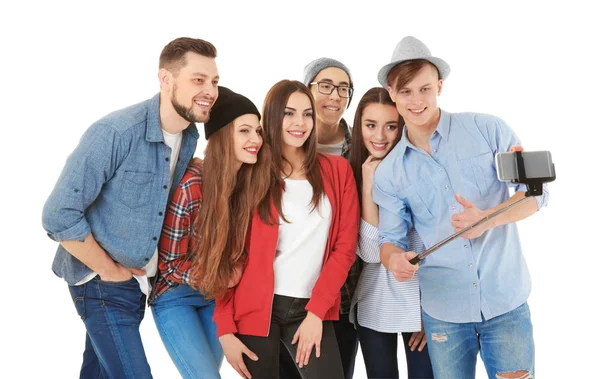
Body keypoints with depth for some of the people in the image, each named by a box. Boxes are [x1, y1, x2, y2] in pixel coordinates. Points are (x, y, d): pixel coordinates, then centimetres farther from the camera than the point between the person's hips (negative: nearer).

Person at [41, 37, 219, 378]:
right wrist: (109, 271, -14)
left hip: (138, 281, 7)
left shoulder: (190, 138, 0)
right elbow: (59, 216, -23)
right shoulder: (116, 132, -23)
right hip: (101, 283, -7)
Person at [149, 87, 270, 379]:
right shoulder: (191, 186, -26)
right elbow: (169, 263, -17)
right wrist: (224, 279, -16)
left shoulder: (251, 182, -10)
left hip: (217, 298, 5)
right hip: (176, 297, -5)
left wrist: (238, 274, -13)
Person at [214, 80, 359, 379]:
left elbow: (346, 245, 2)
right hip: (256, 306, -1)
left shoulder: (337, 170, 5)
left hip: (312, 309, 1)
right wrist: (225, 328, -6)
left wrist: (316, 311, -6)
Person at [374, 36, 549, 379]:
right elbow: (391, 239, 4)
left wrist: (487, 219, -21)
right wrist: (396, 260, -21)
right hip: (443, 311, 2)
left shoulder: (487, 129, -4)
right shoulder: (389, 173, 2)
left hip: (506, 301, -1)